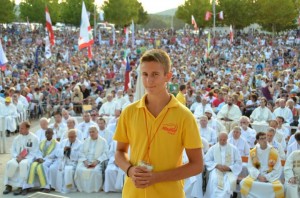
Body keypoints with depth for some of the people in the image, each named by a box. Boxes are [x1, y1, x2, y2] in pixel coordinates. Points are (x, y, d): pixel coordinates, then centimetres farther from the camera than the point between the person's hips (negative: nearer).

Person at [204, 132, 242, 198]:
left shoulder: (233, 148, 7)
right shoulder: (213, 148, 8)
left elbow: (238, 163, 6)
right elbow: (206, 160, 7)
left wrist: (229, 167, -10)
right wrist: (217, 165, -9)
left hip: (229, 171, 0)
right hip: (216, 170, 0)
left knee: (231, 181, -34)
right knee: (214, 180, -35)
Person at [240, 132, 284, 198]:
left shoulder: (274, 152, -1)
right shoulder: (252, 152, 3)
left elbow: (277, 170, -1)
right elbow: (250, 167, 2)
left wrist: (267, 177, -12)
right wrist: (258, 176, -15)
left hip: (270, 177, -1)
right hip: (256, 176, 1)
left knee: (278, 187, -31)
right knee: (244, 183, -29)